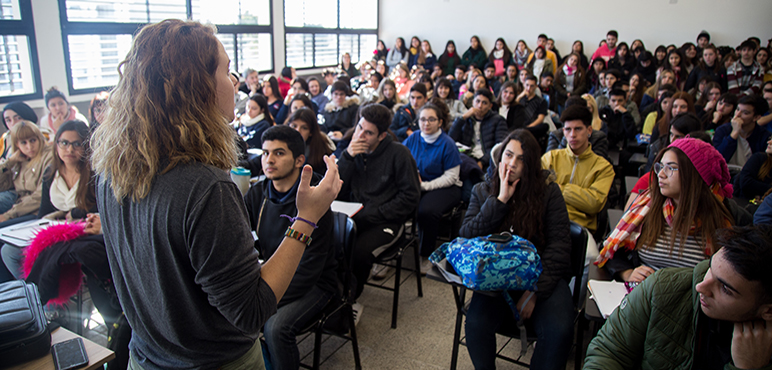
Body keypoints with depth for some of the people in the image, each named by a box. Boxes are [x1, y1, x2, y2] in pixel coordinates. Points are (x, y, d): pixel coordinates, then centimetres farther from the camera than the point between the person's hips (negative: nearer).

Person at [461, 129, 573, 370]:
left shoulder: (548, 191, 2)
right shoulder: (482, 191, 10)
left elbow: (559, 244, -4)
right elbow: (466, 235, -2)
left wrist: (535, 290, -13)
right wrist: (500, 201, -9)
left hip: (541, 277, -1)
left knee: (559, 331, -28)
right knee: (476, 324, -27)